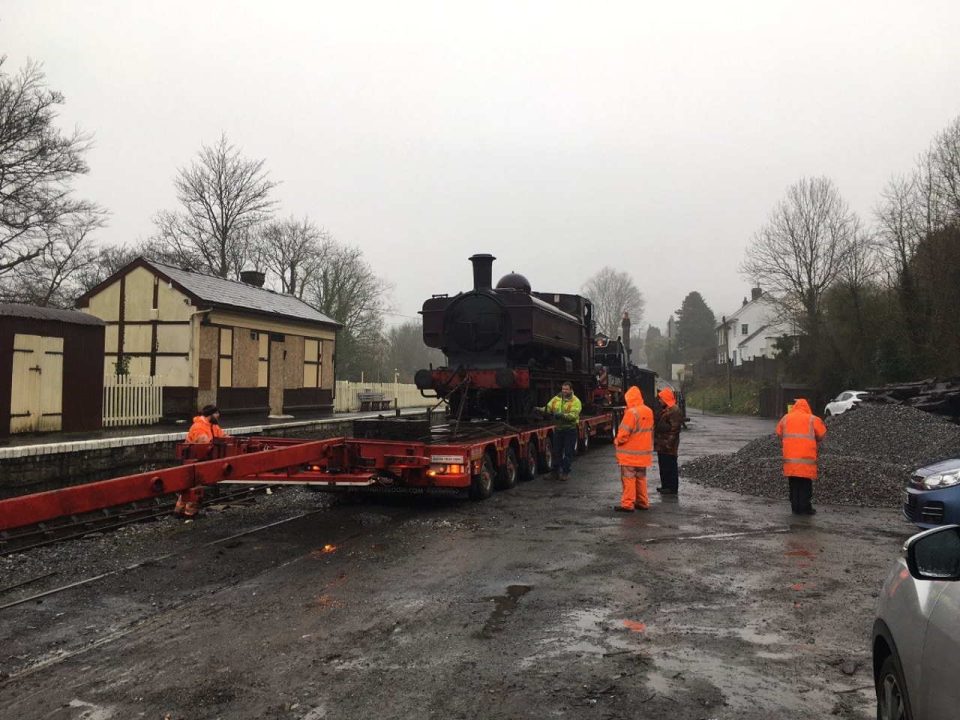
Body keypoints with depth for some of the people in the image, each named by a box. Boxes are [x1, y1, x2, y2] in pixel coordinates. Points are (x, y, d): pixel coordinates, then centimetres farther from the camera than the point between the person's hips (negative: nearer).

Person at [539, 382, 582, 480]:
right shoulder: (556, 399, 8)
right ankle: (555, 472, 18)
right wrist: (541, 409, -19)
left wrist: (562, 415, -31)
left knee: (568, 452, 2)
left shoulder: (575, 401, -7)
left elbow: (573, 415, -19)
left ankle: (566, 473, 11)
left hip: (570, 429, -4)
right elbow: (548, 408, 2)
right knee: (556, 451, 9)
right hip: (558, 429, 4)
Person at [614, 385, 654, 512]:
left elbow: (624, 433, -19)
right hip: (644, 452, 8)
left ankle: (627, 504, -1)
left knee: (628, 478, -2)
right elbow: (650, 430, 14)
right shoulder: (649, 412, 6)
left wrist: (617, 441, -1)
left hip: (630, 453, -8)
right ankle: (642, 502, 22)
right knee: (641, 477, 16)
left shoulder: (631, 413, -19)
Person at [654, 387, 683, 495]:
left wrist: (669, 443, -23)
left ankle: (672, 488, 1)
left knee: (670, 467, -4)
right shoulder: (665, 410, 17)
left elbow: (674, 429, -20)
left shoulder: (675, 411, -16)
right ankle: (665, 486, 24)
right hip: (662, 445, 10)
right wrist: (657, 441, 23)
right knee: (663, 466, 15)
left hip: (668, 446, -10)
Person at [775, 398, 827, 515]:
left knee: (794, 485, 10)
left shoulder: (786, 418, 8)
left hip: (790, 457, 3)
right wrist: (814, 442, 18)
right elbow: (821, 434, -1)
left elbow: (779, 433, 12)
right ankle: (805, 508, 7)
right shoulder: (812, 419, -1)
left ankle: (795, 508, 12)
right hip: (807, 457, -3)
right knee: (806, 485, 6)